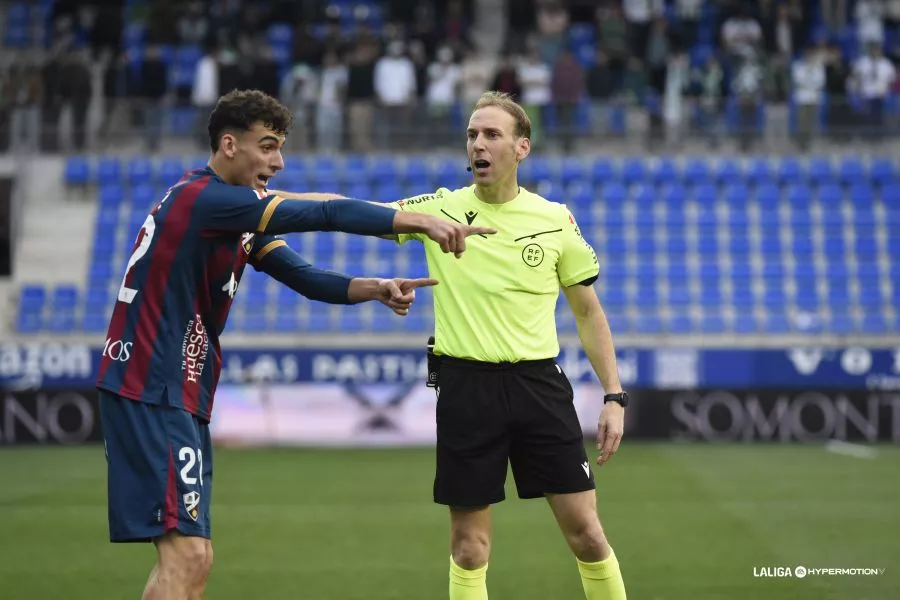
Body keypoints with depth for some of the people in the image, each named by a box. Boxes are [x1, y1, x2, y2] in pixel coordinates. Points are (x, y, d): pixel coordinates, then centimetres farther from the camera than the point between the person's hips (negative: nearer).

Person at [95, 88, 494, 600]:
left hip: (179, 398, 10)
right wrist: (421, 222, -21)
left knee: (194, 557, 10)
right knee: (186, 553, -16)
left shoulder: (239, 216, 16)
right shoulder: (206, 199, -16)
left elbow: (301, 275, 11)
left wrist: (375, 289, -5)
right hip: (151, 392, -10)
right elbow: (324, 214, -21)